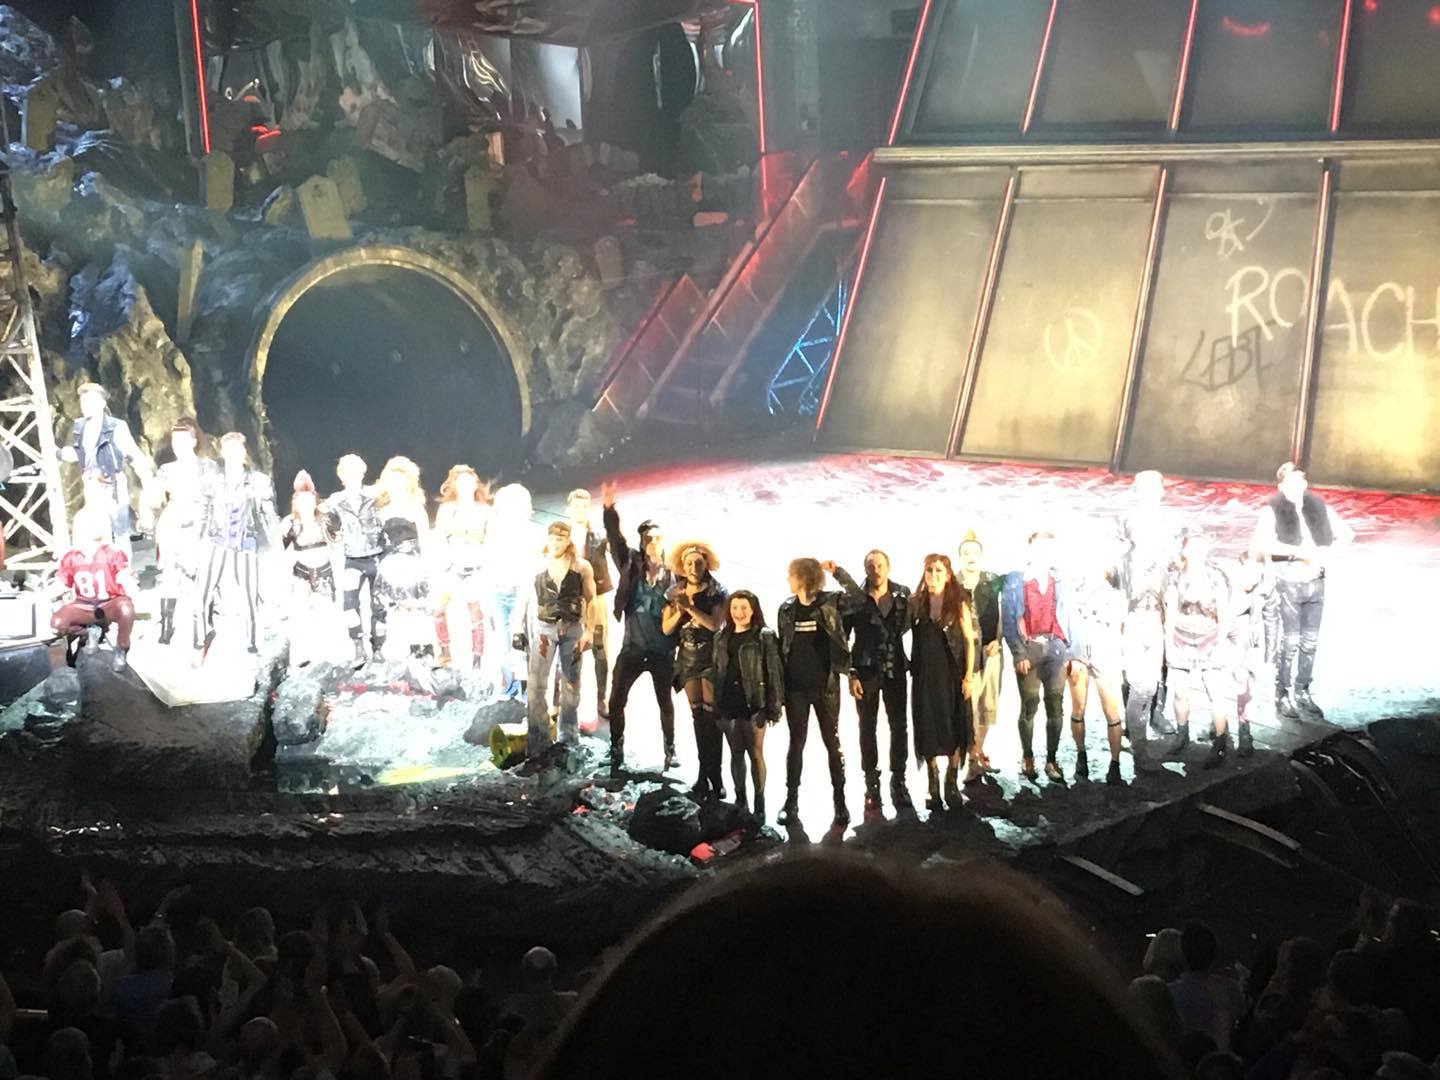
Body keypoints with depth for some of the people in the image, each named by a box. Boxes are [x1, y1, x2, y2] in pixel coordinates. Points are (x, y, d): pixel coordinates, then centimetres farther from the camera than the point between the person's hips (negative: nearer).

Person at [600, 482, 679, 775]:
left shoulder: (671, 575, -2)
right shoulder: (630, 563, -1)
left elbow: (676, 612, 1)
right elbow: (615, 538, -15)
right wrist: (609, 509, -29)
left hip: (662, 651, 0)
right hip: (632, 647, 0)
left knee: (665, 702, 12)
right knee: (616, 700, 0)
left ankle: (670, 749, 28)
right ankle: (616, 750, 13)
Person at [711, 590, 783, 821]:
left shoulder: (764, 636, -5)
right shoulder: (722, 637, 11)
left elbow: (773, 672, -8)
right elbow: (717, 672, 14)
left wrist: (773, 707, -12)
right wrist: (716, 706, 9)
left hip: (753, 704, -5)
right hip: (728, 704, 5)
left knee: (755, 753, 1)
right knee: (736, 753, 11)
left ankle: (759, 803, 9)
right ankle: (740, 801, 20)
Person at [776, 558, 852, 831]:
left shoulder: (831, 603, -5)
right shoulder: (786, 609, 5)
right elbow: (782, 646, 8)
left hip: (825, 685, -3)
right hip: (796, 687, 3)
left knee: (832, 742, 4)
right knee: (796, 743, 8)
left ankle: (840, 802, 11)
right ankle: (791, 802, 13)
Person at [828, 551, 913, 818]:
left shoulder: (902, 595, 4)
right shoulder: (853, 599, -1)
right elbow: (842, 638, -1)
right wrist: (850, 674, -7)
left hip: (895, 670, 1)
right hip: (866, 672, -1)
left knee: (899, 726, 4)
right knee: (868, 728, 4)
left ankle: (898, 781, 13)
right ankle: (872, 787, 10)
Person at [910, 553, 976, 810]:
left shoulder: (958, 603, -3)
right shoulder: (917, 604, 4)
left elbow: (969, 641, -3)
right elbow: (914, 640, 7)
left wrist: (968, 676, -9)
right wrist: (912, 670, -1)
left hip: (952, 673, -2)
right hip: (925, 675, 2)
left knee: (953, 729, 1)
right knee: (928, 730, 3)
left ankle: (952, 785, 11)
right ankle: (933, 788, 11)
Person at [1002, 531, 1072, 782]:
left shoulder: (1059, 581, 13)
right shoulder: (1015, 581, 4)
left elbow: (1067, 617, 11)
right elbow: (1008, 620, 0)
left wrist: (1070, 649, -1)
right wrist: (1019, 654, -7)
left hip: (1055, 648, 2)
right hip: (1028, 648, -2)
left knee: (1056, 707, -2)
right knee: (1029, 706, -2)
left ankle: (1051, 759, 4)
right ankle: (1027, 758, 11)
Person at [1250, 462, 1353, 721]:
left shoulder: (1319, 507, 3)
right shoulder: (1272, 511, -11)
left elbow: (1346, 533, 14)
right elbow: (1261, 543, -28)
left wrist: (1328, 550, -5)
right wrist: (1298, 551, -30)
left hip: (1315, 583, 5)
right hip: (1287, 584, -5)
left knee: (1310, 642, 10)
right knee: (1289, 643, -3)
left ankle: (1303, 694, 23)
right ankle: (1283, 697, 8)